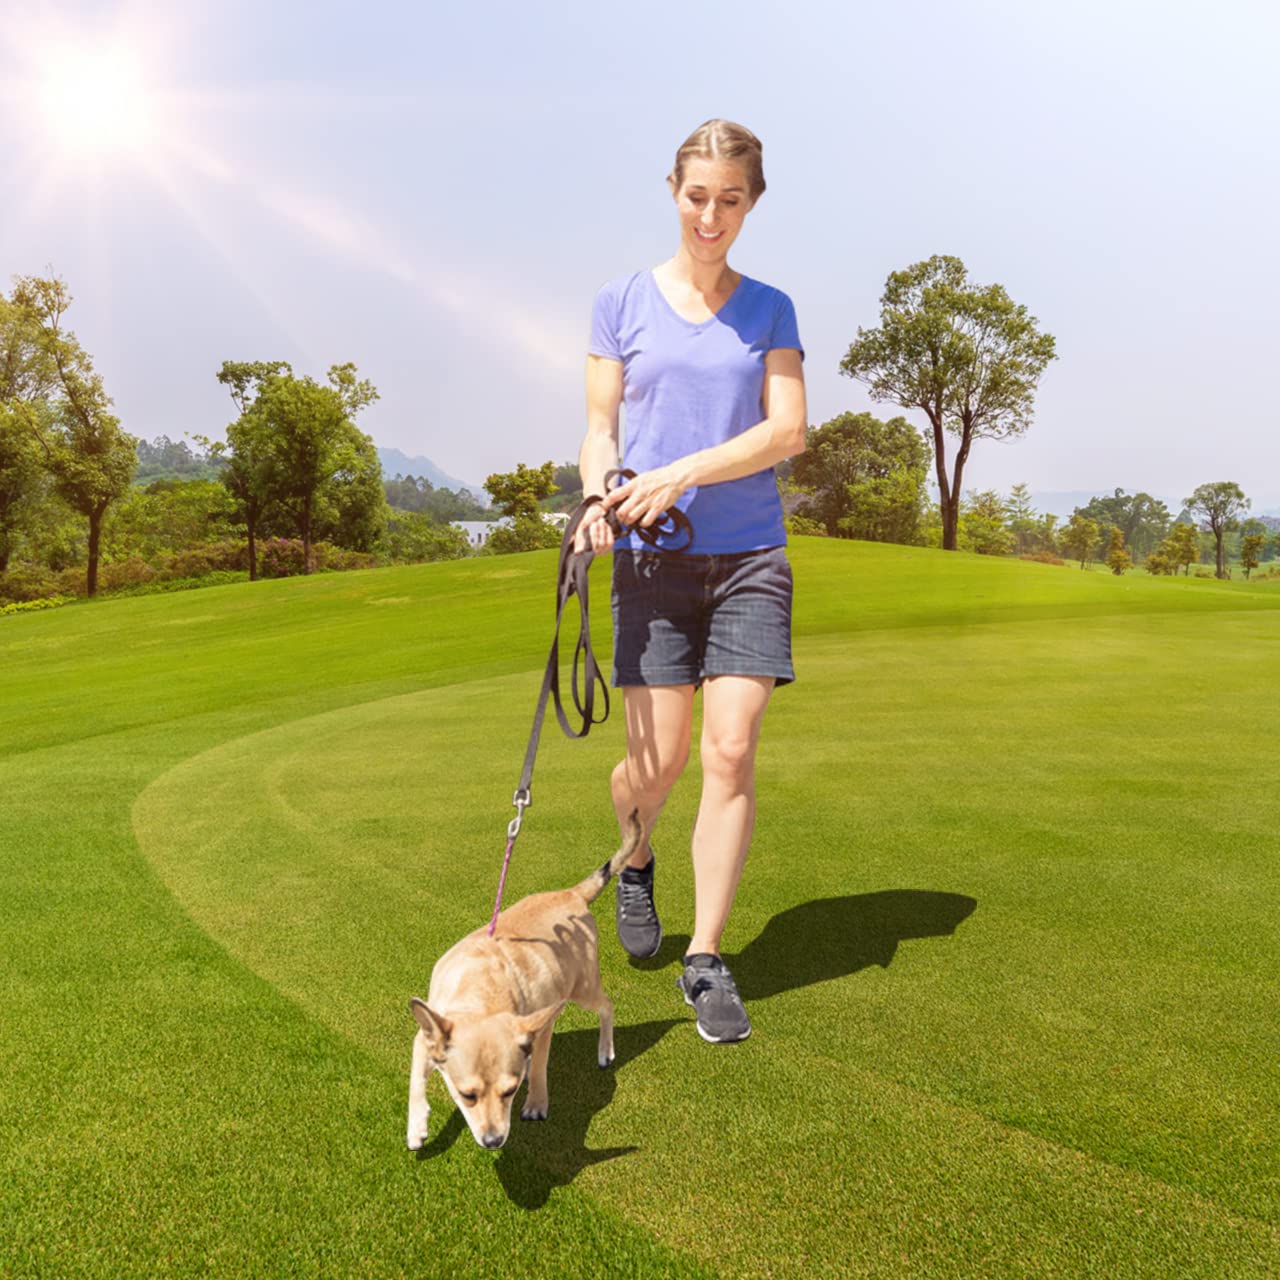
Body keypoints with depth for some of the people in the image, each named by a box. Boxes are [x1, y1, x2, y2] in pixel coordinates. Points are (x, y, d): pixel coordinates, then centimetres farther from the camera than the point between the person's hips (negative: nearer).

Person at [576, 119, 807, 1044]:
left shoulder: (770, 309, 9)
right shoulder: (624, 302, 7)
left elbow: (789, 429, -2)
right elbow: (600, 428, 5)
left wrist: (683, 473, -15)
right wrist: (598, 497, -16)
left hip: (749, 552, 1)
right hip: (653, 556, -1)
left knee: (733, 752, -8)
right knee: (659, 758, -1)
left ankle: (706, 959, 4)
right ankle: (635, 862, 34)